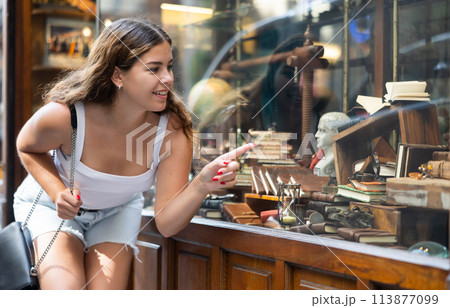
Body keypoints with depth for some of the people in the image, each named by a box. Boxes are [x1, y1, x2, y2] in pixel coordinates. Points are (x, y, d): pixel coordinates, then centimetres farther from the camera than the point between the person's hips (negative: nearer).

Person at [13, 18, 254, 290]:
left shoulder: (173, 131, -27)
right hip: (51, 204, -2)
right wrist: (58, 192, -26)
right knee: (66, 290, -24)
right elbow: (27, 148, -7)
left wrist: (202, 186, -49)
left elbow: (166, 223, -29)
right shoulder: (64, 117, -33)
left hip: (118, 211, 2)